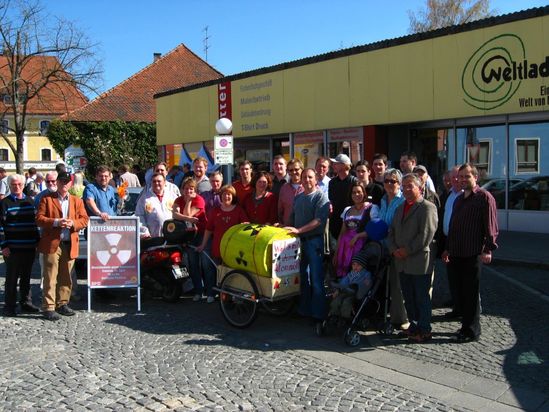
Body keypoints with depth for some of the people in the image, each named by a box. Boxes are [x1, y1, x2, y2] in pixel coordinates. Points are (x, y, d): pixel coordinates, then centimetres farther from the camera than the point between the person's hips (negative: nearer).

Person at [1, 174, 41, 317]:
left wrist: (37, 241, 12)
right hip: (13, 248, -5)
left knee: (26, 277, 12)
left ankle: (26, 303, 22)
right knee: (12, 278, 2)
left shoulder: (30, 201, 12)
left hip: (29, 246, 5)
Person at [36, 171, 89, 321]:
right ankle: (49, 307, 1)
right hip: (52, 244, -3)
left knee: (66, 277, 9)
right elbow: (39, 218, -2)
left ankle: (62, 304, 19)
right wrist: (55, 222, -17)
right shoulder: (47, 199, 6)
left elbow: (84, 219, 8)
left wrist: (73, 223, -12)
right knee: (50, 277, -3)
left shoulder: (77, 201, 15)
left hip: (70, 245, 3)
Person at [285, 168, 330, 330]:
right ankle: (304, 310, 22)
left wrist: (299, 230, -21)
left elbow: (319, 220, -16)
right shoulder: (297, 198, 17)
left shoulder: (321, 196, -5)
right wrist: (286, 228, 7)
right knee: (302, 278, 12)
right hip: (299, 241, 7)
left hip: (314, 240, -6)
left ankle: (318, 316, -4)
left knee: (316, 280, -7)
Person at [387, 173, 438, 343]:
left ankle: (424, 330, 11)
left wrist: (407, 250, -16)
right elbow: (392, 232, 16)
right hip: (402, 262, 7)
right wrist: (394, 250, -1)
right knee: (408, 297, 15)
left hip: (420, 262, -7)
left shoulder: (427, 207, -8)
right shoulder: (400, 208, 17)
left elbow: (426, 235, -17)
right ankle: (414, 325, 28)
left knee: (422, 298, 1)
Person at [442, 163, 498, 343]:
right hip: (456, 254, 7)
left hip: (473, 254, -7)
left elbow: (491, 226, -11)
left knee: (471, 293, -1)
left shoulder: (485, 197, -5)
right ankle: (466, 325, 23)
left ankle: (471, 331, 7)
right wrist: (448, 248, 22)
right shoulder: (459, 199, 19)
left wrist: (488, 249, -18)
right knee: (461, 292, 12)